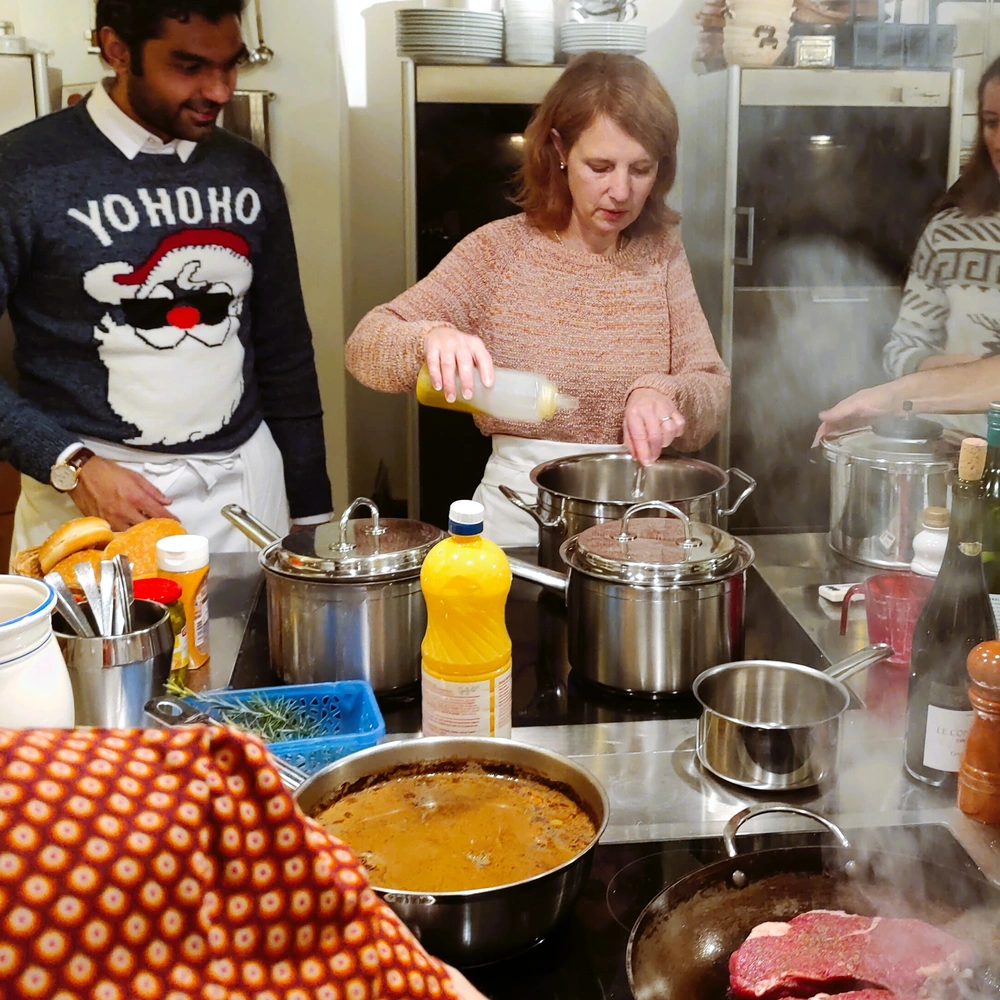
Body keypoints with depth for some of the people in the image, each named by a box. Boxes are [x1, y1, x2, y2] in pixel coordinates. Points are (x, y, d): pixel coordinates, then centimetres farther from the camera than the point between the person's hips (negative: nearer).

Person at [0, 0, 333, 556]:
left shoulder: (248, 173, 4)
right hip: (91, 490, -3)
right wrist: (72, 465, -16)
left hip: (243, 487, 4)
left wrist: (311, 509, 9)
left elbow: (285, 354, 10)